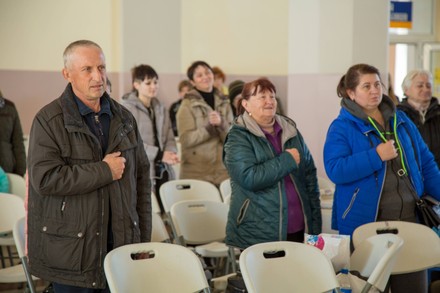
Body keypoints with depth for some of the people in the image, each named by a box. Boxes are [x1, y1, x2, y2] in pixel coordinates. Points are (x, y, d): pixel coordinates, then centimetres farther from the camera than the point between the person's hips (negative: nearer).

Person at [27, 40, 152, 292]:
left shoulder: (124, 118, 10)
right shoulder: (48, 120, -6)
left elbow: (142, 177, 13)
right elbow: (45, 179, -18)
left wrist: (144, 239, 9)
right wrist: (105, 171, -14)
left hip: (122, 244, 4)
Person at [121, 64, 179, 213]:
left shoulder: (161, 109, 15)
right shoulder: (127, 108, -5)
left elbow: (169, 137, 14)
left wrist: (170, 153, -8)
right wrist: (159, 155, -17)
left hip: (163, 171, 6)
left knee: (165, 210, 2)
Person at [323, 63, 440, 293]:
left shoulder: (401, 121, 13)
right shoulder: (341, 127, -4)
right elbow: (335, 171, -17)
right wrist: (376, 156, -20)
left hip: (408, 218, 5)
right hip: (365, 222, -5)